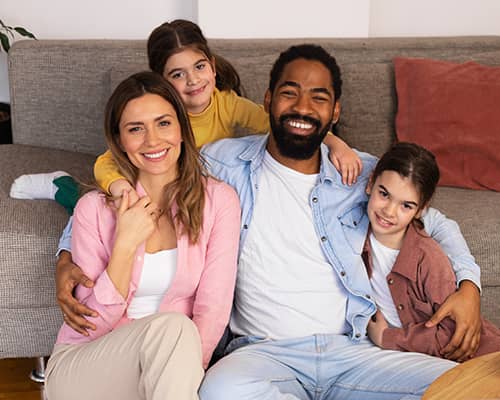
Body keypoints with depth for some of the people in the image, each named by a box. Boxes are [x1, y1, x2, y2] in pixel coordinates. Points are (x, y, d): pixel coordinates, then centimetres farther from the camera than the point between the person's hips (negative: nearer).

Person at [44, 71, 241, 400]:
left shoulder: (218, 200, -3)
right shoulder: (95, 207, -3)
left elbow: (213, 311, -7)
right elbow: (92, 326, -7)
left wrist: (183, 373, -21)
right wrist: (125, 245, -18)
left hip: (175, 368, 1)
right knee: (172, 326, -29)